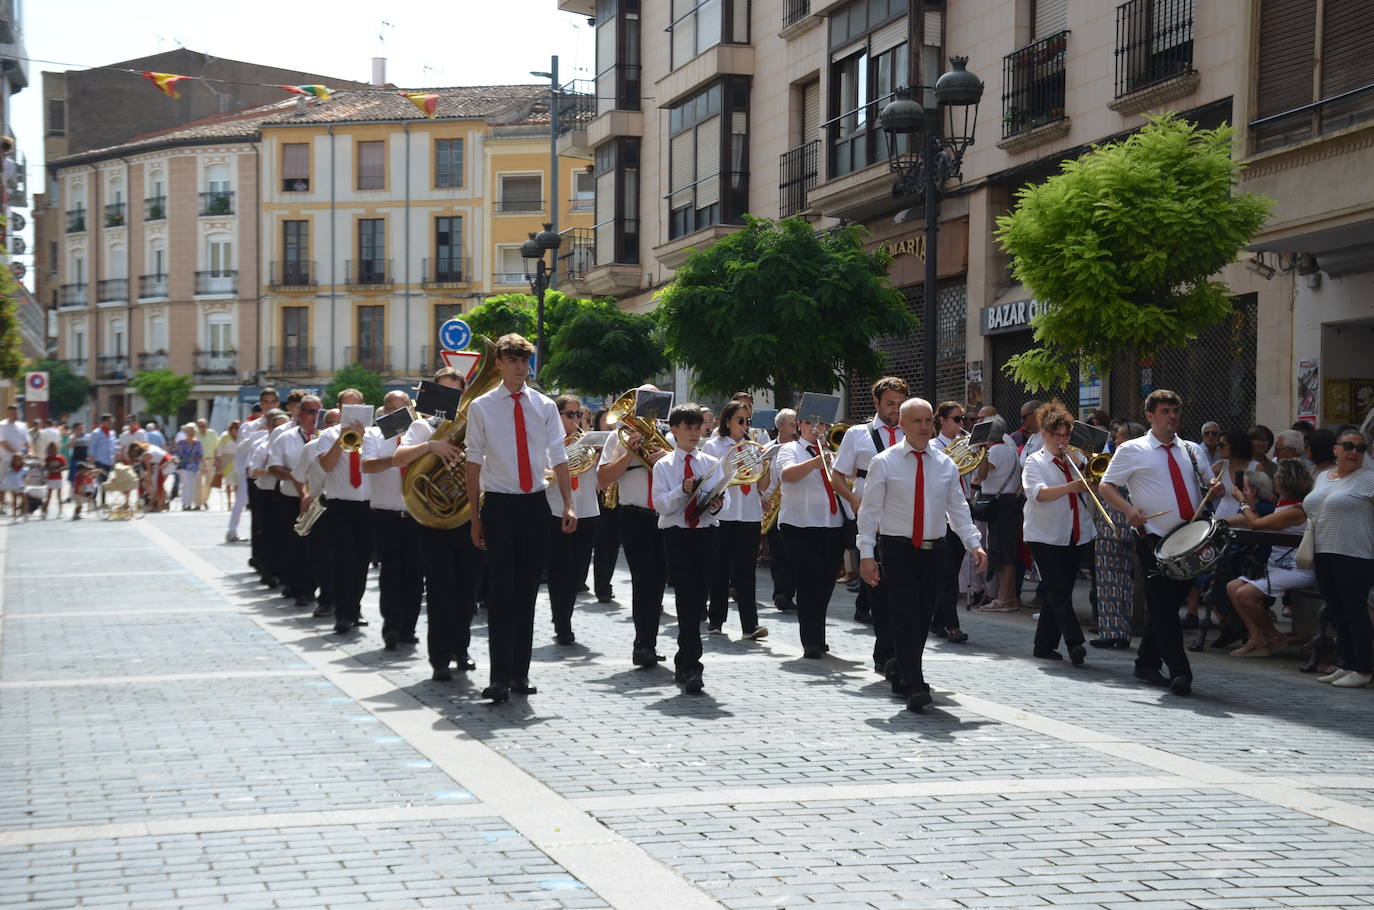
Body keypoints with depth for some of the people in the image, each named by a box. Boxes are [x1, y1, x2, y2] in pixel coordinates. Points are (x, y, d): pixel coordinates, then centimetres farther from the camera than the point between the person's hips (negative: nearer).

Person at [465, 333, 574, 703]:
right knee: (502, 592, -8)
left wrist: (568, 504, -5)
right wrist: (475, 515, -2)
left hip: (535, 505, 3)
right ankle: (500, 677, -8)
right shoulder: (481, 407, 0)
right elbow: (473, 462, 1)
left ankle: (520, 674, 14)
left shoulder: (545, 406, 7)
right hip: (499, 506, -3)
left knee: (527, 591, 7)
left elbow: (558, 457, 6)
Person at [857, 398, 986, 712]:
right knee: (906, 617, -12)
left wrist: (973, 543, -5)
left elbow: (958, 508, 9)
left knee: (922, 619, 7)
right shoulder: (884, 462, -2)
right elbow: (870, 510, -4)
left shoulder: (945, 464, 9)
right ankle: (914, 687, -15)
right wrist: (867, 553, -10)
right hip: (897, 550, -4)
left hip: (933, 551, 4)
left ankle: (901, 679, 21)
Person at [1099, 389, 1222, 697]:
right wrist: (1128, 510, -17)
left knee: (1167, 605, 11)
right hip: (1155, 539, -5)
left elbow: (1205, 491, 21)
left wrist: (1214, 490, -4)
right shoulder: (1131, 451, 1)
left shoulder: (1192, 450, 15)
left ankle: (1147, 663, 24)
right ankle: (1179, 672, -10)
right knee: (1163, 606, -9)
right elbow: (1106, 486, 0)